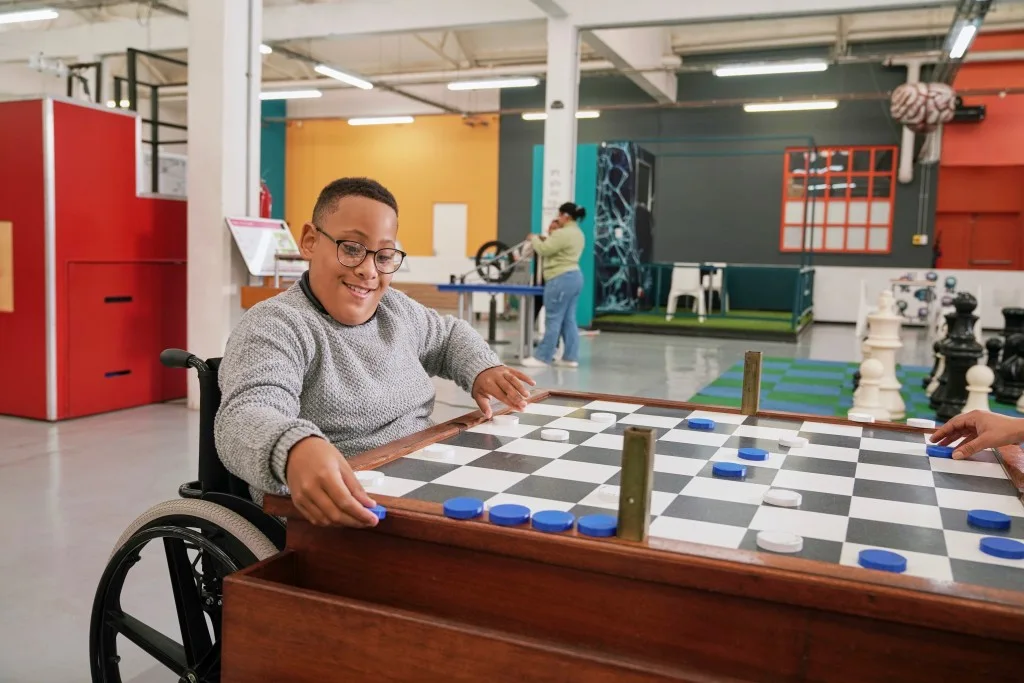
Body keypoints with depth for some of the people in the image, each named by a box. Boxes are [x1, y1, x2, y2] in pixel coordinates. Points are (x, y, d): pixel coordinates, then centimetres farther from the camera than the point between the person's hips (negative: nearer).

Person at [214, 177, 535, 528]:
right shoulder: (275, 326, -12)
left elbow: (450, 333, 32)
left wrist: (482, 369, 10)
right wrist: (295, 449, -53)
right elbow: (246, 414, -30)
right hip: (326, 524, -7)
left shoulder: (396, 308, 13)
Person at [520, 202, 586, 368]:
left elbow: (543, 250, -12)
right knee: (569, 319, 10)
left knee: (553, 320, -6)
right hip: (574, 277, 10)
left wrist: (534, 239, 4)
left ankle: (542, 358, -2)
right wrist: (547, 239, 14)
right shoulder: (578, 233, 17)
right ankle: (571, 357, 11)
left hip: (561, 279, -10)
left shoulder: (562, 233, -15)